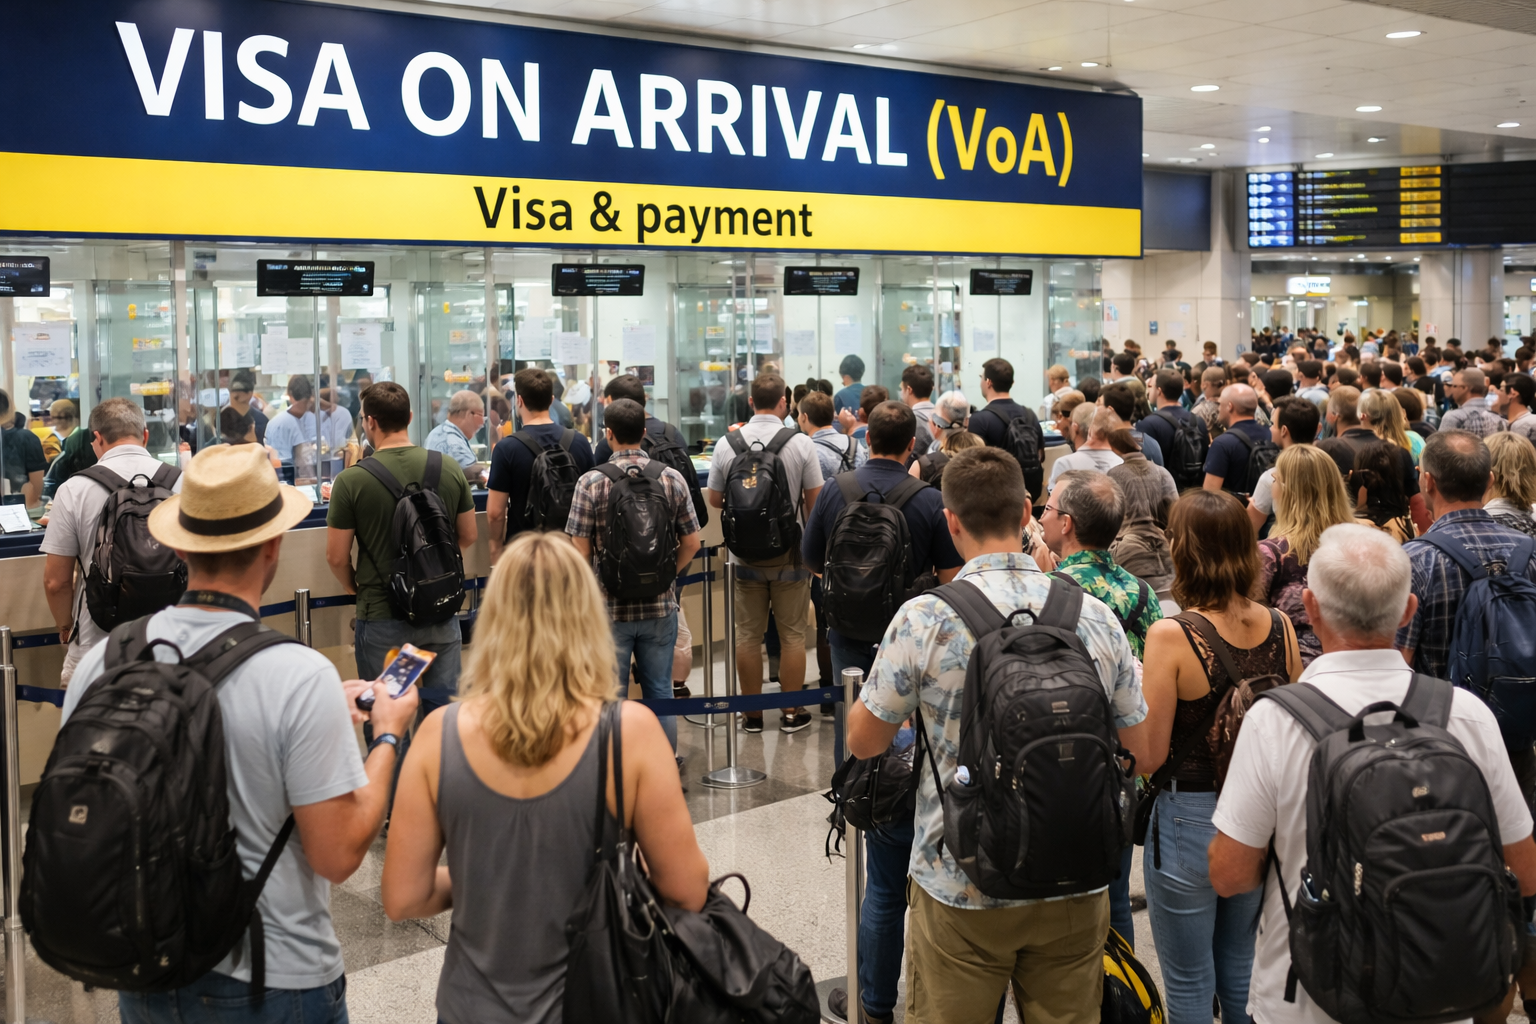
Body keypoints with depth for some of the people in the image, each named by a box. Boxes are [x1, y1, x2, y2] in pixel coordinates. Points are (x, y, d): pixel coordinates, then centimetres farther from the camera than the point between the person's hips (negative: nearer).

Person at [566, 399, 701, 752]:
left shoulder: (591, 483, -10)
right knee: (660, 692, 13)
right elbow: (691, 543, 1)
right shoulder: (672, 478, -1)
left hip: (610, 607, -2)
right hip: (660, 606, 3)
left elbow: (580, 551, -10)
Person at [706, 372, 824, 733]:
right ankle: (792, 713, 13)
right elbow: (815, 500, -5)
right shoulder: (800, 443, -8)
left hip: (744, 555, 2)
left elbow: (715, 499, 4)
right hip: (790, 555, -1)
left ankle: (752, 713, 17)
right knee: (792, 635, 7)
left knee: (747, 635, 10)